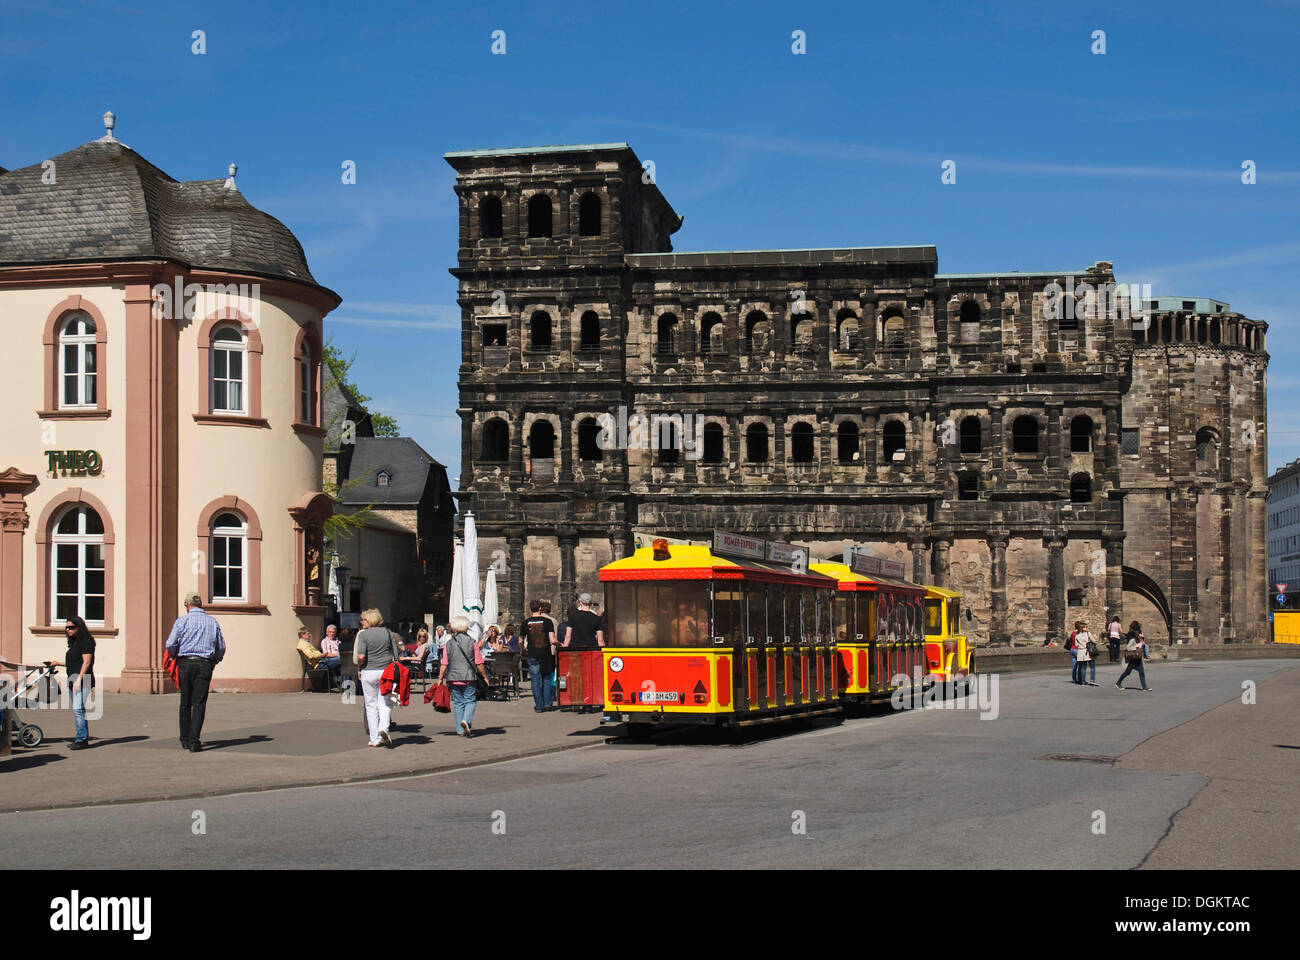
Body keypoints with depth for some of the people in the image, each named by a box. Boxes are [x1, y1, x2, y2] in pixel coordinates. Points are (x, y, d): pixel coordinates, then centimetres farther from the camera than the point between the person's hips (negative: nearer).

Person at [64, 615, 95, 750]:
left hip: (83, 680, -10)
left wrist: (79, 680, -21)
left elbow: (86, 662, -16)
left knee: (78, 709, -15)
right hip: (73, 680, 10)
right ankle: (84, 738, 15)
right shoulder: (74, 642, 19)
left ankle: (82, 739, -16)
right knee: (77, 710, 11)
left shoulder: (86, 641, -10)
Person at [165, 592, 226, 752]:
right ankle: (194, 741, -11)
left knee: (185, 703, 11)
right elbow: (221, 648, 13)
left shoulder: (182, 620, 2)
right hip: (205, 664, 0)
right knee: (199, 703, -2)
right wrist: (214, 662, 29)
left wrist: (174, 657, 12)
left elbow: (170, 644, -7)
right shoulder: (212, 622, 10)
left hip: (185, 663, 0)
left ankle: (185, 740, 17)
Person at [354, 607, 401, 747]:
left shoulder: (363, 634, -6)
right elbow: (396, 655, 3)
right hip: (386, 671, 2)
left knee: (371, 705, 6)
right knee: (384, 703, 8)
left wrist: (359, 667, 1)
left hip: (368, 672, -2)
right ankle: (384, 728, -17)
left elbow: (360, 656, -17)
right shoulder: (388, 633, 5)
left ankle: (375, 739, 7)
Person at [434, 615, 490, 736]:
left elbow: (444, 664, 1)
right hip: (469, 677, -2)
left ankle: (460, 730, 7)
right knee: (470, 700, 5)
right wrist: (484, 676, 8)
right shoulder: (472, 642, -3)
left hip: (453, 678, 2)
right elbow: (479, 663, -2)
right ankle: (466, 720, -22)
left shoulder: (448, 644, 3)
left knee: (458, 703, 9)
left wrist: (440, 678, 11)